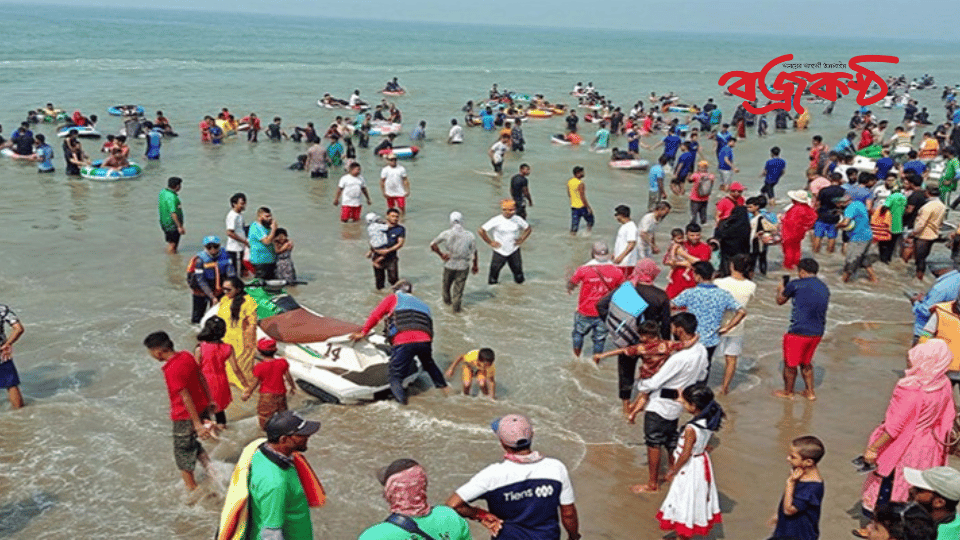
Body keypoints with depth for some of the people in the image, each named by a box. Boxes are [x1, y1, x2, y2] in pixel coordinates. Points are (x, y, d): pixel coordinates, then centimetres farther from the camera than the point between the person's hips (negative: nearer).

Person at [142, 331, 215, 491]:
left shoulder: (171, 371, -27)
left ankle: (191, 487, 27)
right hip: (202, 408, 8)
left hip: (186, 416, -8)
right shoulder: (186, 356, -3)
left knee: (183, 451, 13)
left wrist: (197, 424, -23)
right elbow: (202, 379, 7)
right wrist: (209, 401, 19)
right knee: (192, 444, 28)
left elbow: (186, 397, -26)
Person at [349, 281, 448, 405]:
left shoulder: (393, 298, 21)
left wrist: (363, 332, 20)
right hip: (424, 339, 5)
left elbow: (375, 315, 14)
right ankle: (443, 387, 30)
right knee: (428, 363, 32)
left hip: (403, 342, -5)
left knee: (396, 375, 1)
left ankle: (401, 398, -20)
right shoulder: (423, 305, 33)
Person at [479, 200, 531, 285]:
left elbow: (528, 229, 14)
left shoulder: (518, 220, -3)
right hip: (499, 251, -3)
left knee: (519, 280, 7)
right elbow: (481, 231, -13)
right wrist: (490, 242, -9)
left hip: (514, 251, 3)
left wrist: (521, 240, 5)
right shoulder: (496, 220, -14)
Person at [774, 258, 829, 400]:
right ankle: (810, 392, 30)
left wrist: (780, 289, 25)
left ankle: (788, 392, 29)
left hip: (798, 332, -6)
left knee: (790, 364, 13)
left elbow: (780, 301, 3)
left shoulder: (795, 285, -11)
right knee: (806, 362, 25)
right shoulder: (824, 288, 8)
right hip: (817, 332, 7)